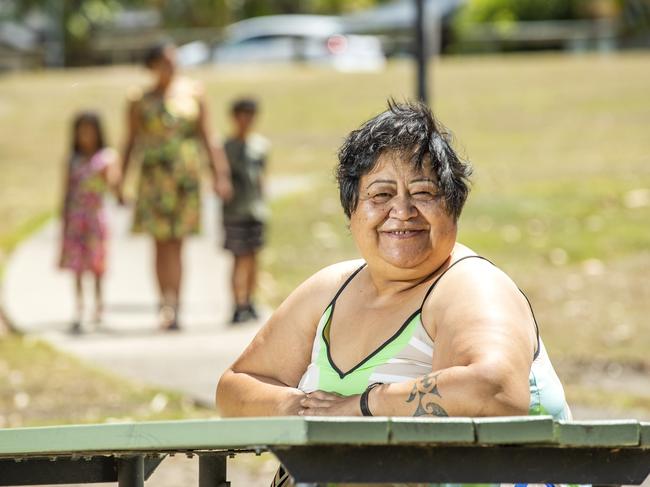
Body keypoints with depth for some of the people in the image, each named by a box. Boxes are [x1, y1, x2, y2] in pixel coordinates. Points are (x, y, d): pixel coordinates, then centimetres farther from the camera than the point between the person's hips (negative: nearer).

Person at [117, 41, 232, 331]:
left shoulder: (192, 93, 7)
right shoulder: (141, 101, 5)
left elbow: (206, 137, 9)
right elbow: (130, 142, 9)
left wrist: (219, 174, 4)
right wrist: (121, 180, 5)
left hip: (185, 175, 0)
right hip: (154, 174, 0)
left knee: (176, 244, -3)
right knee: (161, 243, -3)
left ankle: (173, 308, -4)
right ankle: (167, 304, 1)